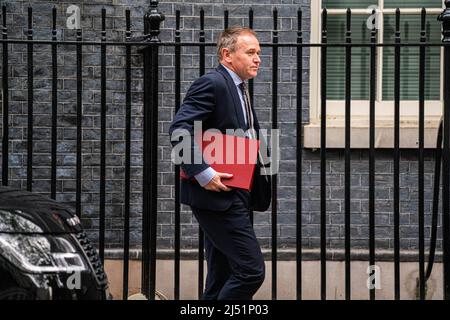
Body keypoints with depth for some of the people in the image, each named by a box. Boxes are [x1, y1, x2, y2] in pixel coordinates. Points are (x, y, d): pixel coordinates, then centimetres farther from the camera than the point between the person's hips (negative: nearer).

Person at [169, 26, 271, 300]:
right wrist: (203, 173, -27)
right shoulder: (212, 83, -12)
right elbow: (179, 130, -21)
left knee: (223, 279, 12)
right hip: (218, 194, -10)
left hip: (234, 197, 10)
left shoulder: (238, 89, 19)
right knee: (251, 270, -14)